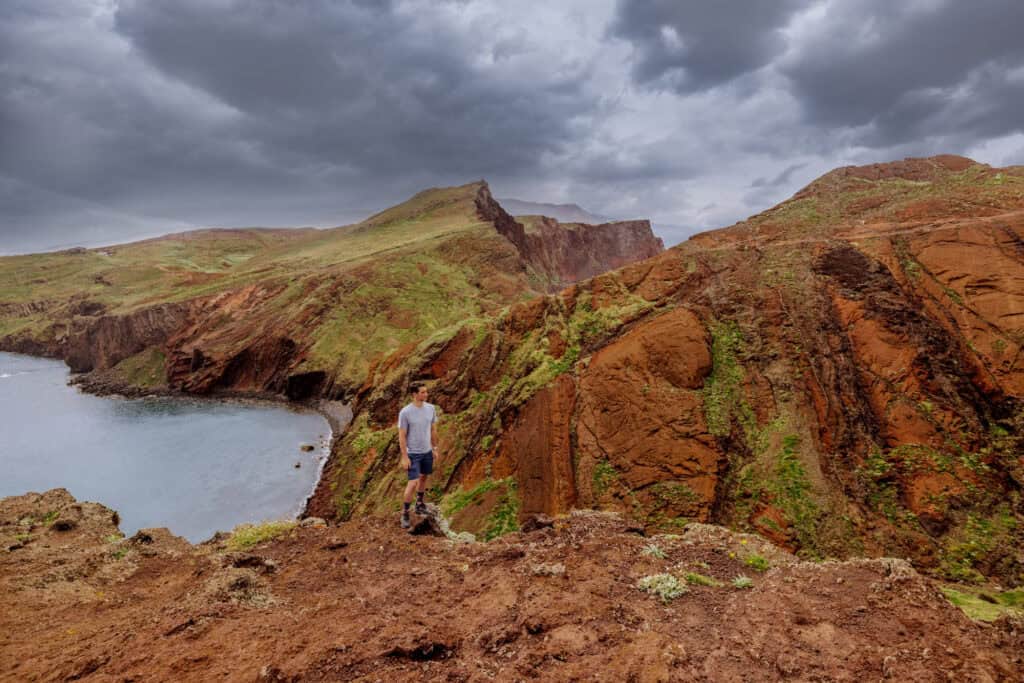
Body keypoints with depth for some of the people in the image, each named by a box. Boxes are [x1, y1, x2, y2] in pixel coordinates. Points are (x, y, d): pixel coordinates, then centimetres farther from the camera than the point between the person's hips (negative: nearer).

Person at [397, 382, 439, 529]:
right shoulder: (405, 412, -21)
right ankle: (405, 514, 8)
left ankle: (419, 505, 39)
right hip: (413, 454, -5)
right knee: (413, 483, -8)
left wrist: (435, 448, 11)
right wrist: (404, 457, -15)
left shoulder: (431, 408, -6)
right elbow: (402, 436, -15)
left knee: (423, 477, 19)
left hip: (427, 452, 5)